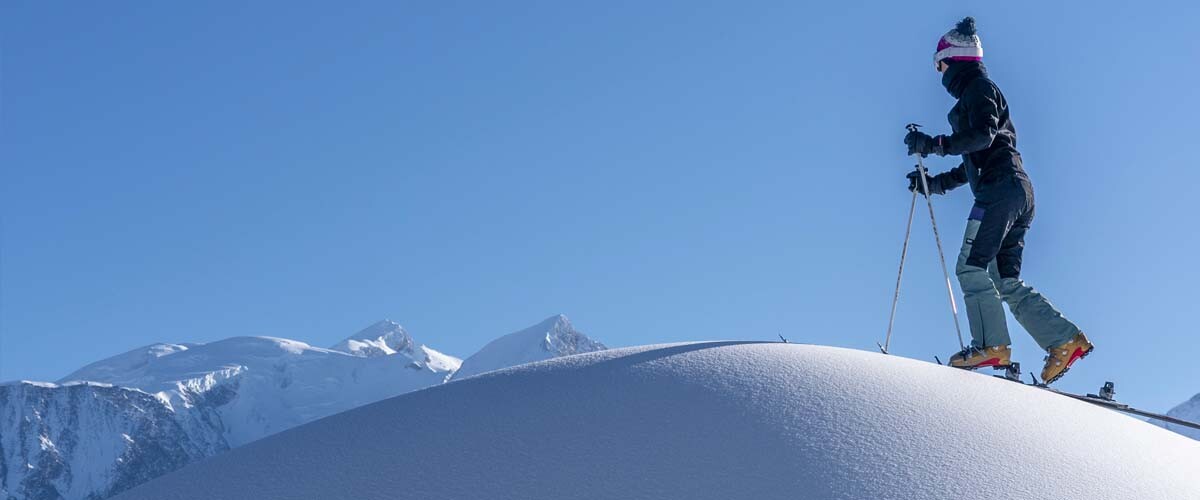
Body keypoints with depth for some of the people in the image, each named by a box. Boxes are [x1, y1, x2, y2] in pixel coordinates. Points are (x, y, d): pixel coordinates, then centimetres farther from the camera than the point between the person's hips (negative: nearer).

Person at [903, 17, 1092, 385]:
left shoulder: (978, 88, 1)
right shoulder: (975, 95, 30)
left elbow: (983, 136, -18)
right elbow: (975, 163, 31)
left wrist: (935, 145, -22)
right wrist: (937, 183, 29)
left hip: (1000, 188, -10)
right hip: (1018, 192, 10)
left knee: (971, 266, -14)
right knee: (1007, 281, 4)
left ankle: (992, 345, -21)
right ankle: (1065, 339, -5)